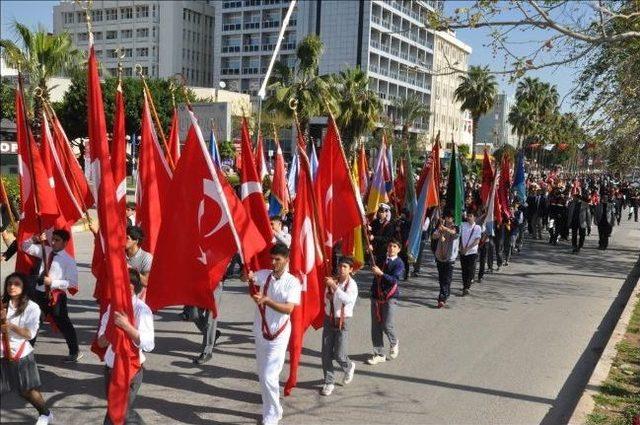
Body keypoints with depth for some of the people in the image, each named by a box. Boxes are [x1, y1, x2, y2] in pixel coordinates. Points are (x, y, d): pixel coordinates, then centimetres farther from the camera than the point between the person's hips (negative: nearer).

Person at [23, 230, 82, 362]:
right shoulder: (46, 251, 5)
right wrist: (34, 239, -8)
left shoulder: (68, 260, -11)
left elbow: (72, 283, -15)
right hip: (39, 293, 5)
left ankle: (75, 352, 27)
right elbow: (26, 247, 12)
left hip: (55, 296, -5)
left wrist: (53, 282, -21)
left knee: (63, 324, 9)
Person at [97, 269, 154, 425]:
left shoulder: (141, 309, -18)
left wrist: (126, 326, -36)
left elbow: (148, 345, -28)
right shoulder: (113, 306, 1)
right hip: (110, 367, 7)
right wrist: (109, 335, -15)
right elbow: (101, 341, 7)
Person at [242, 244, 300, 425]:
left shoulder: (292, 282, -11)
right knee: (262, 375, 16)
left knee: (269, 377, -9)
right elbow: (247, 277, -10)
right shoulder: (264, 274, 1)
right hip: (260, 332, 5)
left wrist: (266, 300, -31)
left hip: (278, 335, -5)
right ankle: (271, 410, 34)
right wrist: (247, 276, -34)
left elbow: (288, 308, -20)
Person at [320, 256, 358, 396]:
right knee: (326, 354, 4)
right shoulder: (332, 281, 1)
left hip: (343, 321, -4)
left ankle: (349, 367, 31)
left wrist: (334, 286, -37)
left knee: (339, 354, -3)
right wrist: (328, 297, -6)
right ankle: (329, 382, 19)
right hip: (329, 320, 4)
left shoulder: (351, 284, -13)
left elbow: (348, 299, -33)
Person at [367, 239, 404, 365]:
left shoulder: (399, 264, -6)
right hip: (376, 296, 5)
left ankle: (394, 344, 26)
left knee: (387, 326, -7)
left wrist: (380, 273, -25)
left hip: (390, 298, -5)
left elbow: (394, 280, -19)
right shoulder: (381, 260, 9)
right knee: (376, 327, 5)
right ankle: (379, 354, 14)